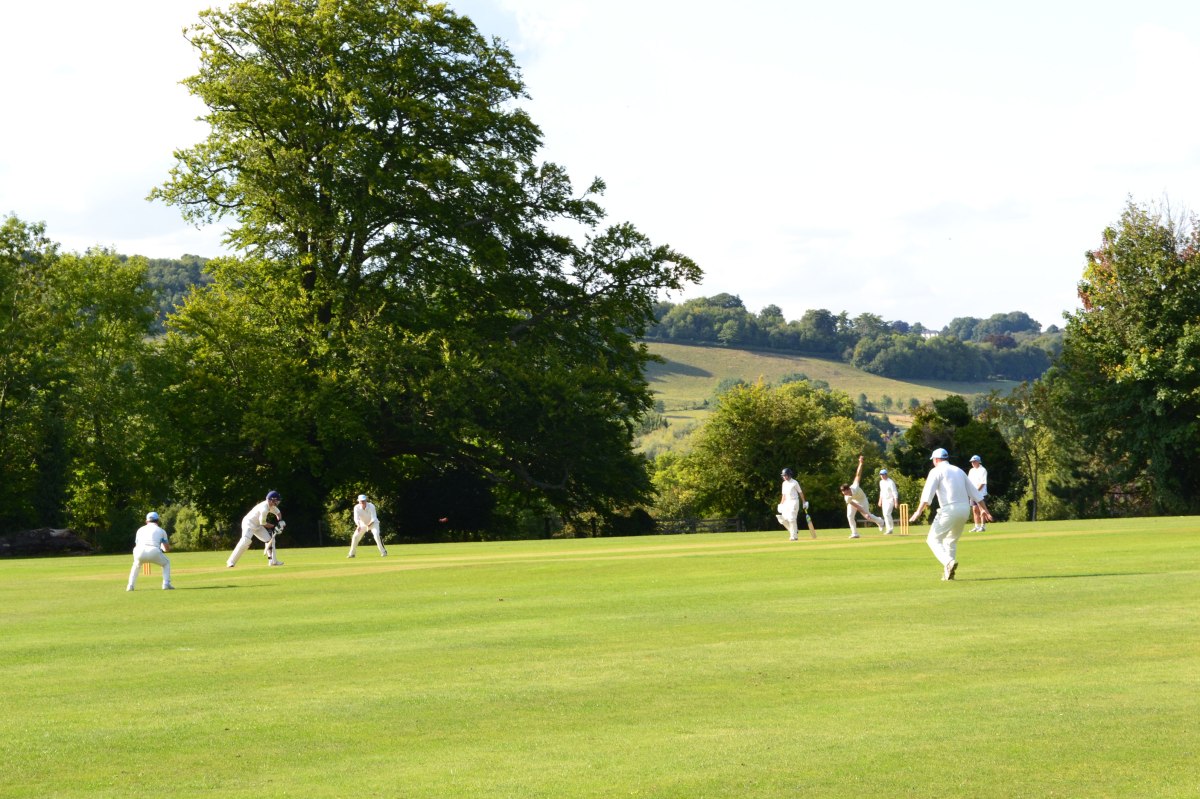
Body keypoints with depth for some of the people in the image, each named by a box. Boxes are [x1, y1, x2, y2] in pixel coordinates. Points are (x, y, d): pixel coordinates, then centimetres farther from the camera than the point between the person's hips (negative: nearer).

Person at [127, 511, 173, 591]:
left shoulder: (140, 529, 29)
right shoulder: (161, 530, 22)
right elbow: (167, 549, 21)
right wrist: (162, 547, 44)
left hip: (140, 552, 2)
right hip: (154, 552, -2)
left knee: (136, 565, 35)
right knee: (166, 563, 26)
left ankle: (130, 586, 20)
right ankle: (166, 584, 9)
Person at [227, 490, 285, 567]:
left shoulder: (271, 505, -1)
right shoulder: (264, 509, -29)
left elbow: (278, 512, 18)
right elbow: (263, 523, -21)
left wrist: (280, 522, 0)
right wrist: (274, 526, -10)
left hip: (257, 526, 10)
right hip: (249, 523, -10)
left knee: (270, 539, 7)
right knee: (246, 541, -27)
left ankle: (272, 560, 14)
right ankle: (231, 562, -27)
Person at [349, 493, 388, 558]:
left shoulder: (371, 506, -27)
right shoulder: (356, 508, -20)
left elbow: (374, 518, -30)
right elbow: (356, 518, -30)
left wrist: (370, 524, -50)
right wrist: (358, 526, -49)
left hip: (373, 523, -3)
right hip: (363, 524, 3)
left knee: (376, 535, -25)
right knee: (355, 537, -3)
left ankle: (383, 552, -19)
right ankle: (351, 554, 12)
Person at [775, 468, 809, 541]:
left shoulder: (794, 483, -7)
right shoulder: (784, 483, 13)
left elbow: (800, 492, -4)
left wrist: (804, 502, -6)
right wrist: (781, 504, 12)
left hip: (794, 502, -7)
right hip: (787, 502, 7)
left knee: (792, 519, -13)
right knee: (783, 519, -2)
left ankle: (794, 536, -7)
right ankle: (792, 532, 15)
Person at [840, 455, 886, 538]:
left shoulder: (854, 487, -39)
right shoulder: (847, 498, -33)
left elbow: (858, 475, -35)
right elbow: (856, 506, -33)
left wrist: (860, 463, -38)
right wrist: (865, 513, -39)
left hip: (862, 499, -1)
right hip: (853, 500, 1)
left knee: (868, 515, 5)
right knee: (849, 516, -15)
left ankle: (879, 521, 36)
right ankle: (855, 533, -6)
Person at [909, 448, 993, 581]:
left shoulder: (936, 471, 3)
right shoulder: (959, 471, 22)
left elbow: (928, 493, -10)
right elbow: (974, 492, 18)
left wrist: (919, 511, -13)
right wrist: (984, 509, 17)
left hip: (949, 509, -7)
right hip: (965, 510, 7)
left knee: (934, 539, -2)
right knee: (951, 541, 21)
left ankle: (949, 562, -26)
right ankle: (949, 572, 15)